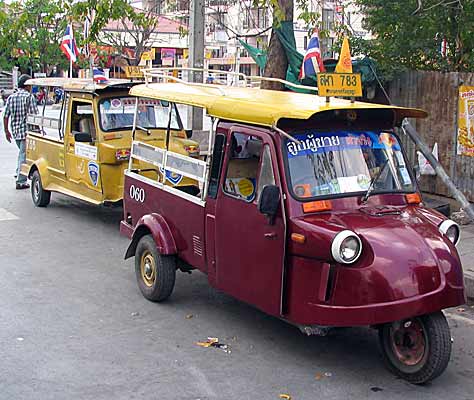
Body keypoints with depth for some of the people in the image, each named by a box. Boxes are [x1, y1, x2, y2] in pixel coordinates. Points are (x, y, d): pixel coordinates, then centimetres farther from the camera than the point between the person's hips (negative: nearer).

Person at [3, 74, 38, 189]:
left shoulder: (11, 97, 8)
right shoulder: (29, 97, -10)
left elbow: (6, 116, 9)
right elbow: (35, 115, -13)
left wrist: (6, 131, 18)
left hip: (15, 131, 6)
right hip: (26, 131, -6)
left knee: (22, 152, 27)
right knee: (24, 155, -1)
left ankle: (19, 172, 26)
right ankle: (21, 182, 1)